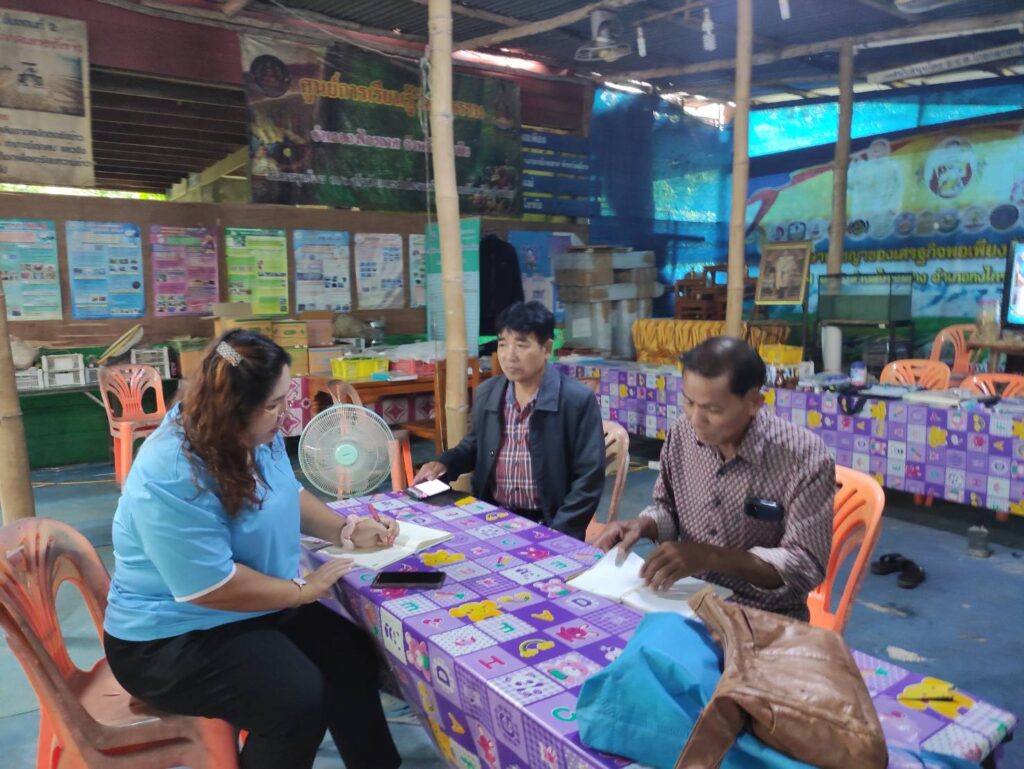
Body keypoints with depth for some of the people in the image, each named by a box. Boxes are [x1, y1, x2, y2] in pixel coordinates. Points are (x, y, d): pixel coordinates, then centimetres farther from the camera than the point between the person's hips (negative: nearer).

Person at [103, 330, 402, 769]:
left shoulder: (257, 436, -3)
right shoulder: (173, 477, -31)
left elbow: (288, 497, 13)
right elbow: (212, 588, -29)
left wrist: (348, 531, -4)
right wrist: (302, 591, -17)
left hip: (252, 610, 9)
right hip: (169, 637, -9)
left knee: (354, 656, 1)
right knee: (300, 699, -26)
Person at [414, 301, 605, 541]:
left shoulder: (578, 401, -12)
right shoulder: (486, 393, 3)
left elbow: (588, 480, -11)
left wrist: (555, 537, -18)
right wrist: (444, 463, 3)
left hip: (545, 525, -4)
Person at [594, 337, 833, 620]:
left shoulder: (804, 459, -18)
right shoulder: (681, 434, -5)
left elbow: (807, 566, -18)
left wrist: (711, 556, -28)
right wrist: (643, 526, -10)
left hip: (764, 619, -3)